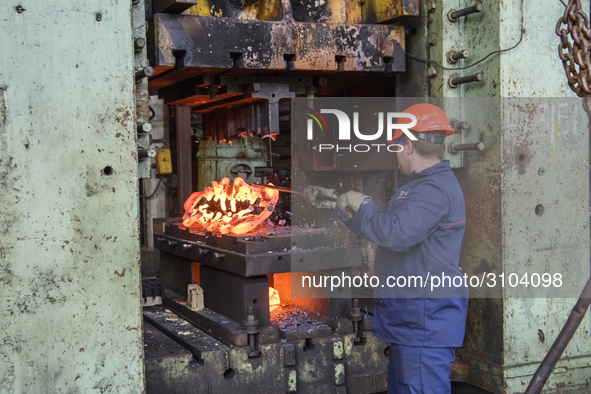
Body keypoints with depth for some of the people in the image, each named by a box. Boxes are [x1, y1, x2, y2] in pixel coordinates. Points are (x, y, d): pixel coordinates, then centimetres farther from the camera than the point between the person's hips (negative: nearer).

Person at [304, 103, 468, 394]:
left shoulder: (436, 189, -20)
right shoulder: (421, 186, 18)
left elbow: (395, 232, -33)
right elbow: (376, 226, 26)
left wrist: (362, 205, -15)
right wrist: (332, 201, 27)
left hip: (426, 323, -11)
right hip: (409, 321, 11)